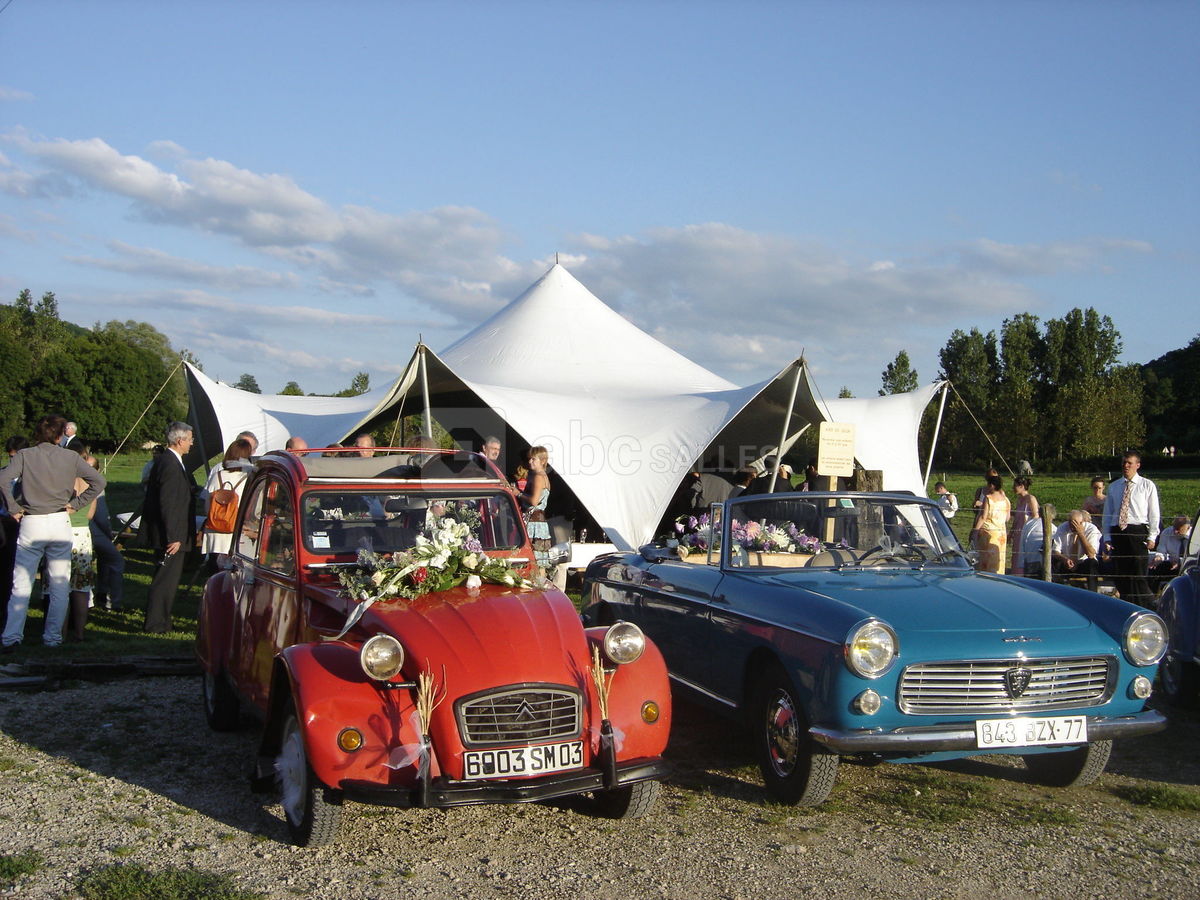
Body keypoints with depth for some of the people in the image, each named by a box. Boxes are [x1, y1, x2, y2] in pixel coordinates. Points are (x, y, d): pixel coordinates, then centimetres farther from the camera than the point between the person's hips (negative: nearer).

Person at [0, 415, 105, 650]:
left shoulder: (24, 455, -3)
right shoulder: (70, 457, 1)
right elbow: (98, 481, -5)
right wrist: (75, 504, 1)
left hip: (31, 524, -1)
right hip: (60, 524, 1)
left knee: (21, 584, 4)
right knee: (59, 585, 9)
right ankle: (53, 637, 11)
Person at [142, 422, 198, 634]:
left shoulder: (166, 461, 13)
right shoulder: (170, 465, -20)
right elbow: (168, 504, -24)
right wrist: (173, 537, -23)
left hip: (168, 535, 11)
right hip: (171, 536, -11)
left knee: (166, 578, 18)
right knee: (166, 579, -3)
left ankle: (158, 621, 26)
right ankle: (156, 624, 3)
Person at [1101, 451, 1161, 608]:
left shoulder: (1147, 486, 5)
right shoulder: (1113, 487, 14)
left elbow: (1154, 513, 3)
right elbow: (1107, 514, 14)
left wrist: (1152, 537, -5)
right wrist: (1107, 537, 6)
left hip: (1138, 532, -4)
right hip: (1117, 533, 4)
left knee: (1139, 574, -9)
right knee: (1120, 574, 5)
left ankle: (1146, 609, -1)